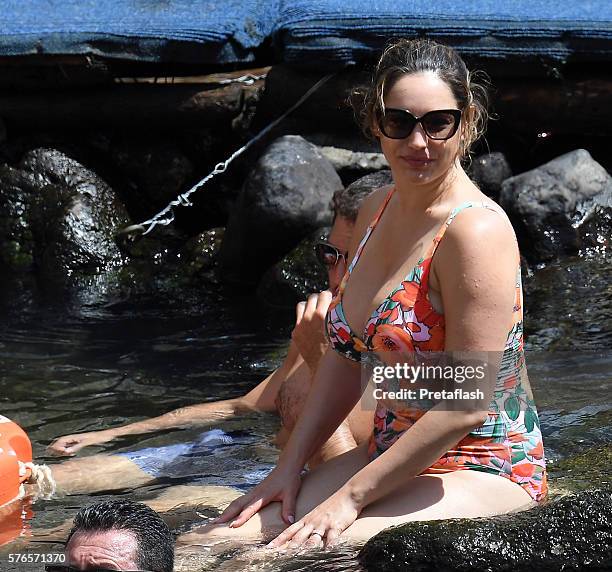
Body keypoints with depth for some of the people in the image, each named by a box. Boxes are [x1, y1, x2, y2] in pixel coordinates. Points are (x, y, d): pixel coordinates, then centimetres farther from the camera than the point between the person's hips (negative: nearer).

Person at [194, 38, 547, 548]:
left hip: (482, 474, -7)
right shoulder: (378, 209, 6)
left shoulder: (476, 229, -21)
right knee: (211, 542, -4)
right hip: (394, 459, 8)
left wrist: (351, 497, -18)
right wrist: (290, 466, 7)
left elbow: (467, 405, -23)